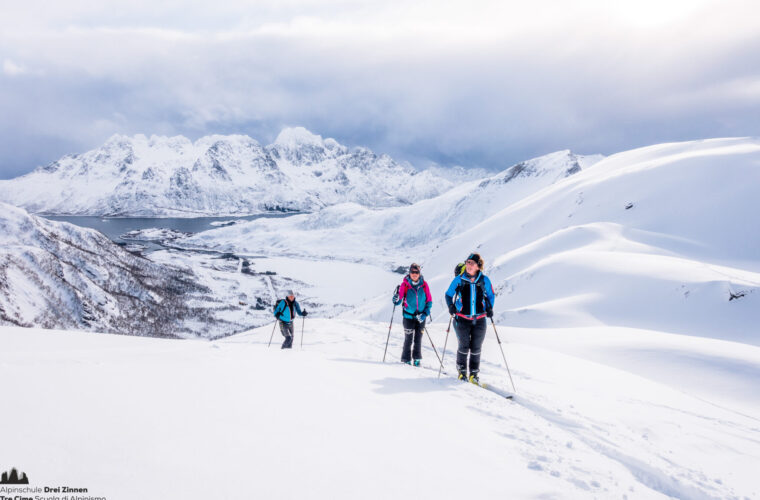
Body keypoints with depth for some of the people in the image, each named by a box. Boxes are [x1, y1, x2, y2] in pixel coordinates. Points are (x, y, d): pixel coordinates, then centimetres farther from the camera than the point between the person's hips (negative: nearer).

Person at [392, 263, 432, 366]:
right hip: (409, 316, -2)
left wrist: (425, 313, -7)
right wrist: (396, 298, -29)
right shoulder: (404, 284, -7)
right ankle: (406, 360, 7)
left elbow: (429, 301, 4)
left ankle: (417, 359, 20)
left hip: (421, 317, 2)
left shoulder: (424, 284, -2)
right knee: (408, 339, -3)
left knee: (418, 339, 7)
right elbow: (398, 301, -6)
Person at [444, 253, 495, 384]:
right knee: (464, 346, -5)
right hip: (462, 319, -1)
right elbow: (449, 294, 10)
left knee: (476, 348, 3)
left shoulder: (484, 280, 1)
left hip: (479, 320, 1)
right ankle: (462, 371, 15)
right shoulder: (459, 279, -2)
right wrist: (451, 306, -6)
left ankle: (474, 374, 17)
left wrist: (490, 308, 1)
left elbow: (491, 295, 16)